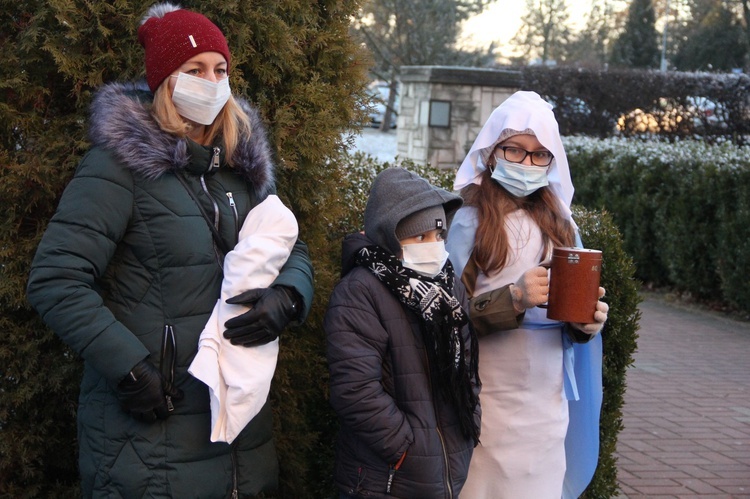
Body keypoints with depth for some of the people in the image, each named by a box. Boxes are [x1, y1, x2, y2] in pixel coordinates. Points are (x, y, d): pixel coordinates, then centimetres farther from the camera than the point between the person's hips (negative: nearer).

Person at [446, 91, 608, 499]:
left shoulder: (560, 224, 7)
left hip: (548, 398, 4)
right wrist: (513, 299, -24)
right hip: (490, 398, -4)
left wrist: (587, 322, -10)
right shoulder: (469, 223, -6)